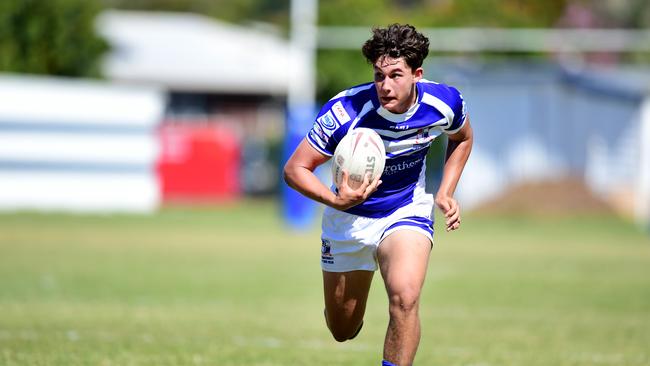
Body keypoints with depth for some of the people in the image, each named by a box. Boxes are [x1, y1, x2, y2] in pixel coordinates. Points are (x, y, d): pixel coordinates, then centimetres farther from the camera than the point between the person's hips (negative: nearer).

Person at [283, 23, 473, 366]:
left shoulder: (444, 103, -19)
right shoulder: (345, 111, -29)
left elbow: (462, 138, 8)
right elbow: (295, 169, -21)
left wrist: (445, 193, -4)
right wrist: (335, 200, -38)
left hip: (408, 210, 0)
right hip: (349, 218, 0)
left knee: (405, 298, -30)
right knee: (343, 331, 14)